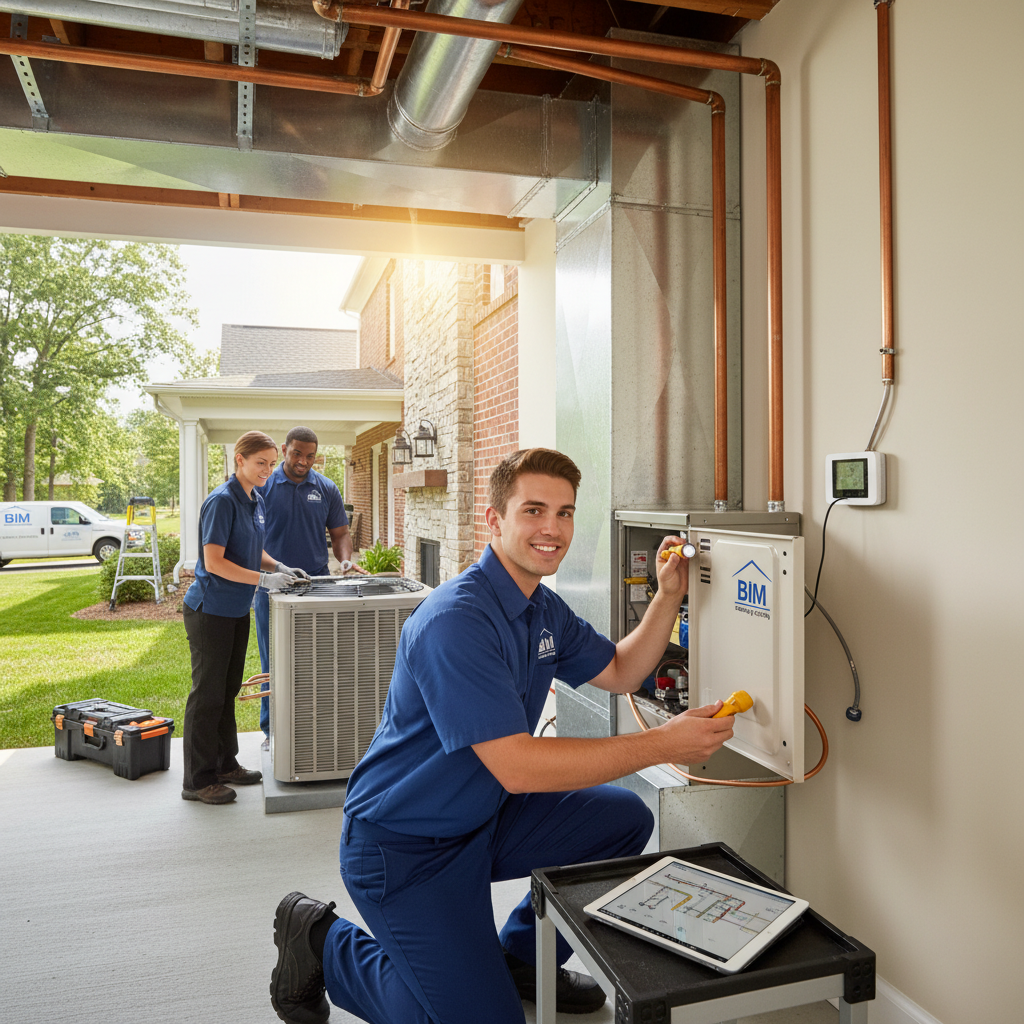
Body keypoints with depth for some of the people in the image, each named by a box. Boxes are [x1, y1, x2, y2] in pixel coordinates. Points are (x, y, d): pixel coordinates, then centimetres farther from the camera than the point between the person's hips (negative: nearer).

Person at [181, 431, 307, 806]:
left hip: (237, 610, 9)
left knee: (228, 690, 17)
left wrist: (279, 567, 3)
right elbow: (214, 562, -23)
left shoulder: (256, 501, 8)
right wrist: (263, 579, -25)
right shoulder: (222, 501, -19)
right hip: (210, 610, -9)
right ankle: (198, 780, 12)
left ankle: (225, 764, 31)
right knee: (207, 693, 0)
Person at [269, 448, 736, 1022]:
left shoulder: (545, 609, 2)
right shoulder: (455, 620, -29)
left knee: (627, 819, 2)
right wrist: (663, 745, -31)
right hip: (404, 847, -8)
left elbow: (619, 673, 12)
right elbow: (516, 766, -33)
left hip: (485, 818, 9)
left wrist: (669, 596, -3)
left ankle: (521, 957, 21)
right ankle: (323, 942, 11)